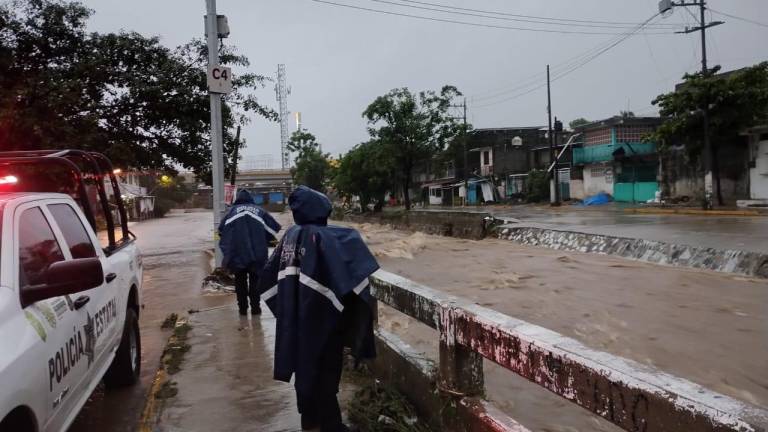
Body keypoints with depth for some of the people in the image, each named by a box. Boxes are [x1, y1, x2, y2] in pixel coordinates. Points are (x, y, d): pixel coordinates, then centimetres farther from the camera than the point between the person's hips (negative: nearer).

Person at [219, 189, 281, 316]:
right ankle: (255, 307, 11)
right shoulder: (259, 210, 10)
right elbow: (274, 227, 3)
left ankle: (242, 307, 14)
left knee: (240, 280, 12)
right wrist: (264, 242, 16)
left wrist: (228, 246, 12)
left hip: (236, 252, 0)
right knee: (255, 280, 11)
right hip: (257, 253, 0)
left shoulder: (233, 210, 8)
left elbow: (221, 228, -3)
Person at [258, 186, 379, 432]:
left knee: (305, 363, 19)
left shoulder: (290, 236, 0)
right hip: (322, 315, -6)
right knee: (326, 368, 7)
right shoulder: (324, 236, -19)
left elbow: (269, 275, 6)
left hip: (295, 316, 6)